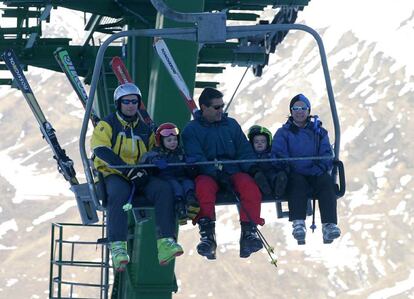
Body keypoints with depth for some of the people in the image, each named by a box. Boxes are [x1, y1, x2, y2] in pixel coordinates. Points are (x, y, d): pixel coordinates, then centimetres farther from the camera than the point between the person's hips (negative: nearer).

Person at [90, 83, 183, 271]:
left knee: (164, 189, -26)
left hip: (140, 177, 4)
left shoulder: (145, 129, 20)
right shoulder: (107, 125, 6)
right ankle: (117, 247, -46)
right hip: (113, 175, -4)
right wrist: (128, 170, -21)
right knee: (119, 192, -39)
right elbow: (101, 151, -10)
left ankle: (165, 243, -36)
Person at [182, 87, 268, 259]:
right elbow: (195, 159, -6)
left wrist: (253, 169, -7)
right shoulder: (192, 130, 7)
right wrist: (217, 174, -21)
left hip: (233, 172, 3)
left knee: (249, 185, -30)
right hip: (207, 174, -3)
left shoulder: (231, 125, 19)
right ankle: (207, 235, -41)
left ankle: (248, 232, -34)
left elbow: (244, 151, 15)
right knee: (204, 186, -38)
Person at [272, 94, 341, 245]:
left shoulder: (319, 132, 20)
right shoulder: (283, 133, 15)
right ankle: (298, 225, -53)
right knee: (297, 181, -36)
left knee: (326, 181, -31)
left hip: (315, 174, 2)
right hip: (295, 174, -2)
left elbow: (327, 155, 8)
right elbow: (279, 155, 0)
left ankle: (329, 226, -47)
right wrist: (292, 169, -18)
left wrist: (318, 169, -12)